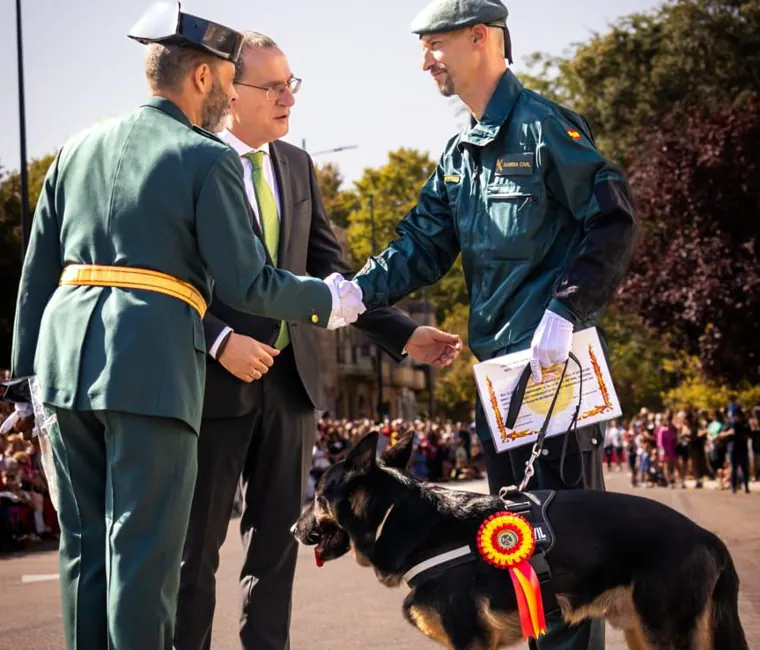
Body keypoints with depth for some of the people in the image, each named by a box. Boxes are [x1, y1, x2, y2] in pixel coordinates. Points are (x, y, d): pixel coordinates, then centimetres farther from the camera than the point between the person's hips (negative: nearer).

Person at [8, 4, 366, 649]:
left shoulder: (80, 148, 16)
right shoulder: (208, 159, -2)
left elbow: (37, 269, 16)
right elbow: (246, 282, -4)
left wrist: (30, 365, 19)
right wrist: (327, 301, 11)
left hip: (66, 354, 6)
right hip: (152, 362, -6)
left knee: (83, 542, 13)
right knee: (144, 548, -2)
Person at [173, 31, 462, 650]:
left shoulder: (297, 166, 11)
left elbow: (330, 270, 12)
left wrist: (402, 335, 2)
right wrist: (219, 340, -23)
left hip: (290, 376, 6)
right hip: (214, 377, -6)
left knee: (277, 538, 11)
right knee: (197, 543, 4)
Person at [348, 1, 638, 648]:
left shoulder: (544, 125, -9)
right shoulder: (459, 155, 14)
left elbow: (614, 221, -13)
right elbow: (423, 246, 10)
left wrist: (564, 312, -19)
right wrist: (358, 291, -7)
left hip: (554, 354, -8)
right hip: (495, 357, 8)